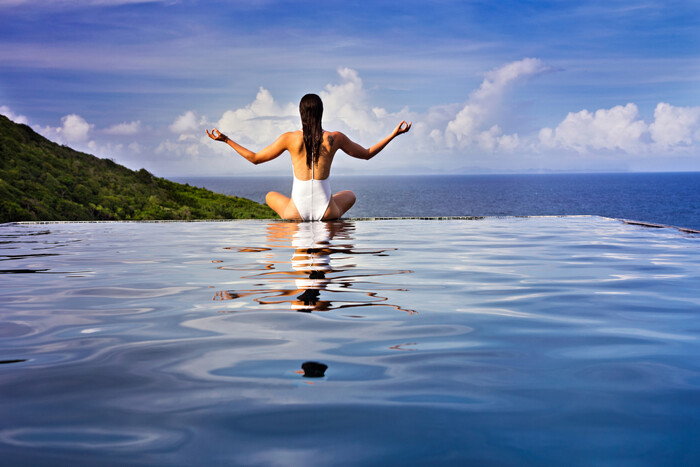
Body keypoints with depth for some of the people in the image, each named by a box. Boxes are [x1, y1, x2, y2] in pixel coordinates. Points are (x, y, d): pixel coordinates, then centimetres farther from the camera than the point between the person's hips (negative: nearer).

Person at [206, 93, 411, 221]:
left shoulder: (290, 138, -7)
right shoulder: (335, 138, -5)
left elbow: (255, 158, 3)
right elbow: (367, 154, 10)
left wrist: (226, 139, 12)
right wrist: (393, 134, 20)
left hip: (297, 212, -1)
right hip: (326, 211, 1)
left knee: (270, 196, 34)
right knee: (349, 194, 35)